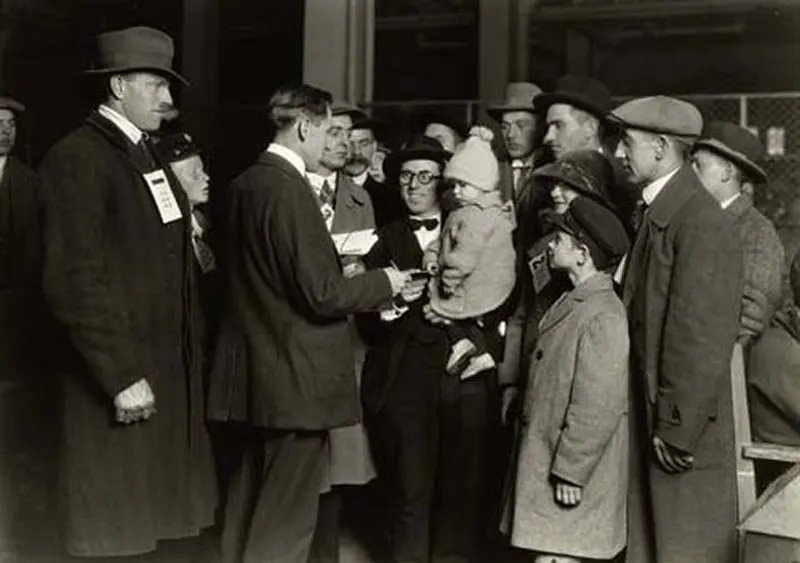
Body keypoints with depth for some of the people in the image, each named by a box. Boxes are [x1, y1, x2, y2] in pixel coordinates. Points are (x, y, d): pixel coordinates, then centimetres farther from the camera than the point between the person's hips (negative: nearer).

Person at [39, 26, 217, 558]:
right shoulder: (77, 157, -12)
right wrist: (122, 376, -19)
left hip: (171, 370, 8)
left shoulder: (149, 156, 16)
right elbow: (74, 281, -18)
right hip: (121, 375, -8)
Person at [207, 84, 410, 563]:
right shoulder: (290, 188, -19)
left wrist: (345, 271, 16)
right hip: (294, 374, -9)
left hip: (256, 367, 9)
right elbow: (320, 294, -21)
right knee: (286, 515, 2)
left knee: (253, 501, 20)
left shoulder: (248, 181, 8)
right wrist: (383, 283, -5)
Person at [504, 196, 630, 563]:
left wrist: (570, 474, -19)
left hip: (572, 475, -9)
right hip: (546, 459, 9)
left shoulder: (603, 317, -20)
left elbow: (598, 408, -22)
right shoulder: (572, 302, 10)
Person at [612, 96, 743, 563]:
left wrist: (677, 432, -17)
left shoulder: (701, 222, -17)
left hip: (684, 435, -8)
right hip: (650, 423, 8)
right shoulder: (659, 213, 11)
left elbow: (702, 340, -19)